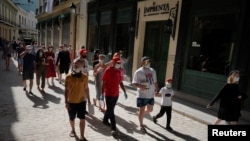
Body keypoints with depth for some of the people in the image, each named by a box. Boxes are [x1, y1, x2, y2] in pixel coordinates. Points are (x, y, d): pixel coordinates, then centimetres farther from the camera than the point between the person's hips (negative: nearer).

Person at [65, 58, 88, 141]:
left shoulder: (84, 77, -5)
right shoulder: (68, 77, -9)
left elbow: (86, 89, 3)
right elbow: (66, 90, -5)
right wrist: (66, 102, -6)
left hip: (81, 101, 1)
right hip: (71, 102, 0)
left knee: (82, 119, 2)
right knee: (72, 118, 18)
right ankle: (73, 130, 46)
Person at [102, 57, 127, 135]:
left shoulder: (119, 71, 6)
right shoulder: (108, 70, -12)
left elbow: (120, 82, 12)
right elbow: (104, 83, -12)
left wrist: (124, 92, 9)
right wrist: (102, 93, -14)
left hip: (116, 94, 6)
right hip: (108, 94, -6)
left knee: (110, 109, 19)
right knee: (111, 111, -2)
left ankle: (105, 120, 40)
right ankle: (113, 128, 1)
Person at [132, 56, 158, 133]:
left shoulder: (153, 71, 8)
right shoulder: (138, 72, -11)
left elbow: (155, 82, 16)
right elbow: (134, 83, -12)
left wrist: (156, 89, 11)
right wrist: (140, 86, -29)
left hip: (151, 95, 6)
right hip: (142, 95, -6)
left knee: (150, 110, 16)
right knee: (142, 110, 5)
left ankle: (141, 114, 45)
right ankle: (141, 125, 24)